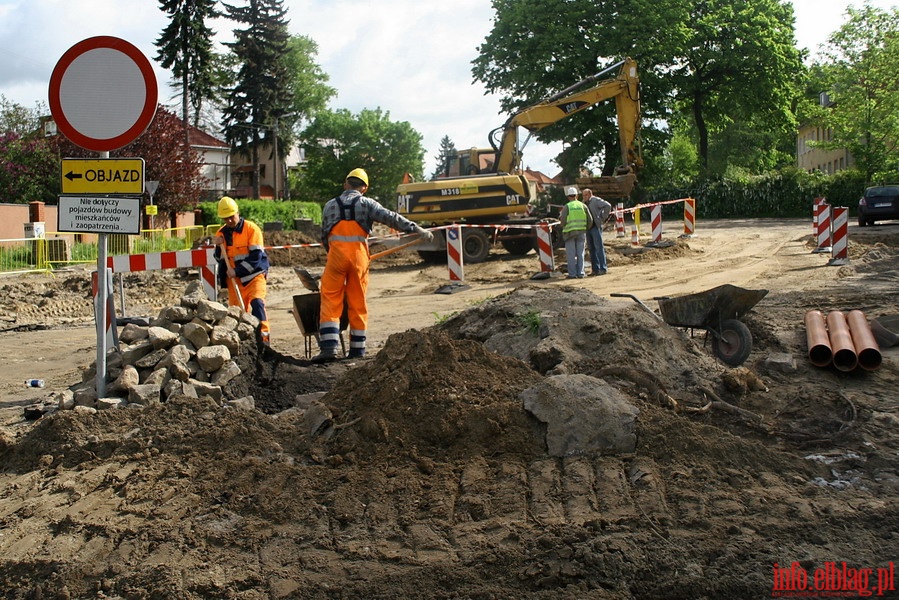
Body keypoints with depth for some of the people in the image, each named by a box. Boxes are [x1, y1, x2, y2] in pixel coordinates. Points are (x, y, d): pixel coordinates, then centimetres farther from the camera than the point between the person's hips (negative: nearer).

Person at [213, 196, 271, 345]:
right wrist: (218, 247, -10)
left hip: (254, 275, -5)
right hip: (233, 279, 5)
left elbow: (256, 256, -14)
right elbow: (220, 259, 9)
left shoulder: (251, 229, -9)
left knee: (256, 302, -24)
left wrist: (237, 271, -18)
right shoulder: (221, 233, 7)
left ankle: (263, 335, -25)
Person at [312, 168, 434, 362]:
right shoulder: (366, 203, 4)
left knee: (331, 301, 3)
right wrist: (418, 229, -7)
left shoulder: (330, 205, 12)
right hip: (359, 256, 0)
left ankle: (329, 347, -10)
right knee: (358, 302, 9)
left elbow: (324, 235, 16)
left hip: (336, 254, 0)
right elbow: (391, 218, -6)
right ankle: (357, 349, 13)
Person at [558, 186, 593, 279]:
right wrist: (586, 228, 21)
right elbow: (590, 220, 5)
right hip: (581, 232, 3)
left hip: (570, 232, -3)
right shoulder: (583, 206, 4)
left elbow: (563, 221, -10)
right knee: (580, 254, 9)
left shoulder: (567, 207, -6)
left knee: (571, 254, 1)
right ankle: (580, 273, 8)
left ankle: (572, 274, 1)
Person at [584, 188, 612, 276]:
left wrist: (602, 218, -13)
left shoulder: (596, 200, -6)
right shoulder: (584, 203, 16)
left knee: (599, 248, -9)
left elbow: (607, 206, -17)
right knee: (591, 249, 8)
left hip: (596, 227, -8)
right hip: (587, 228, 8)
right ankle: (595, 269, 12)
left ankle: (603, 268, -8)